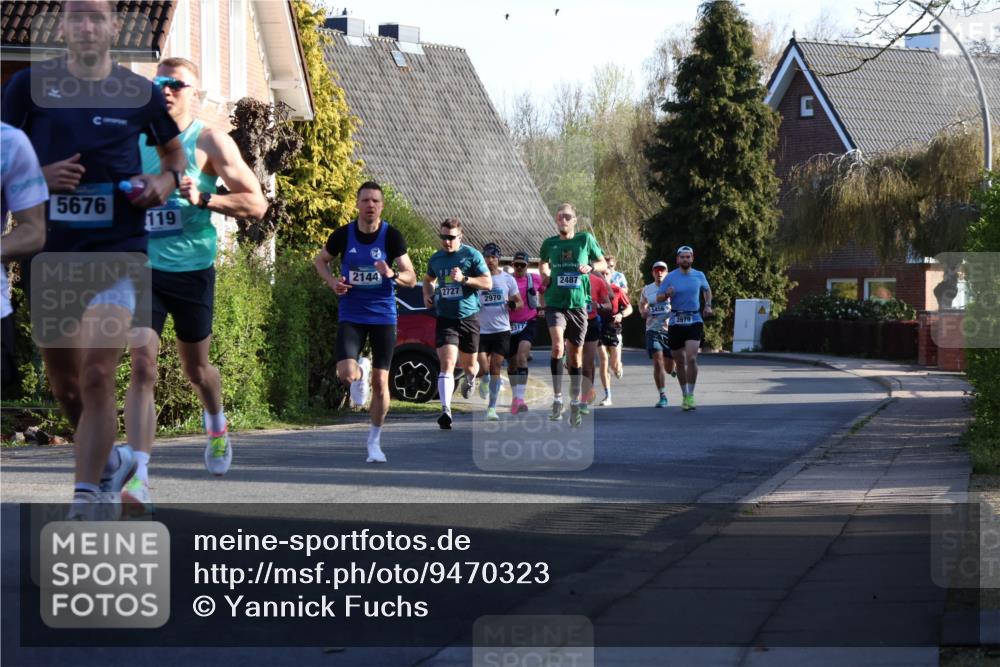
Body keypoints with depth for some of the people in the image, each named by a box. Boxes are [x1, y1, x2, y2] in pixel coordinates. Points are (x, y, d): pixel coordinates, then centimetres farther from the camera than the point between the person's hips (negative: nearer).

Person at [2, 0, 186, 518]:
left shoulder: (141, 94, 3)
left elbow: (174, 150, 20)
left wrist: (166, 180, -1)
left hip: (116, 253, -2)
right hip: (48, 252, 2)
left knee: (96, 376, -15)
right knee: (63, 383, 14)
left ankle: (86, 497, -11)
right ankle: (110, 462, 40)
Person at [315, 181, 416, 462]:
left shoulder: (391, 236, -6)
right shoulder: (343, 234, -4)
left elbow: (411, 278, -5)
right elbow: (320, 260, 15)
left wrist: (393, 275, -27)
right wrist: (333, 282, -5)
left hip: (383, 315, 0)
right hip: (351, 315, 0)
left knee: (380, 382, -1)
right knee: (345, 374, -19)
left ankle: (374, 441, 16)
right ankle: (360, 373, 21)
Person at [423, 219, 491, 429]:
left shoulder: (472, 255, -4)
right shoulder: (436, 259, 9)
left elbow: (488, 283, -7)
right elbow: (428, 279, 30)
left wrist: (464, 279, -20)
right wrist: (428, 295, 10)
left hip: (469, 317, -1)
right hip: (445, 319, 1)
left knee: (468, 364, 14)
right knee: (447, 364, -16)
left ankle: (470, 377, 53)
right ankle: (446, 410, -25)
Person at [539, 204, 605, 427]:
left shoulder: (585, 239, 1)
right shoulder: (549, 243, 5)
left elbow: (603, 263, 11)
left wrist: (590, 267, -10)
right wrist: (544, 274, 5)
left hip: (578, 304, 1)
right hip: (555, 303, 0)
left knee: (576, 355, 8)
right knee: (558, 346, -23)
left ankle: (575, 403, 22)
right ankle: (557, 398, -17)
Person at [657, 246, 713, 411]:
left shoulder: (699, 276, 5)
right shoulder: (670, 277, 0)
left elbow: (707, 290, 25)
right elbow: (658, 298, 0)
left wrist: (708, 305, 9)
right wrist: (667, 294, -21)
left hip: (694, 321, -1)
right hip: (676, 322, 1)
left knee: (691, 358, -18)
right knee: (680, 362, 8)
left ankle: (691, 396, -11)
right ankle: (685, 395, 23)